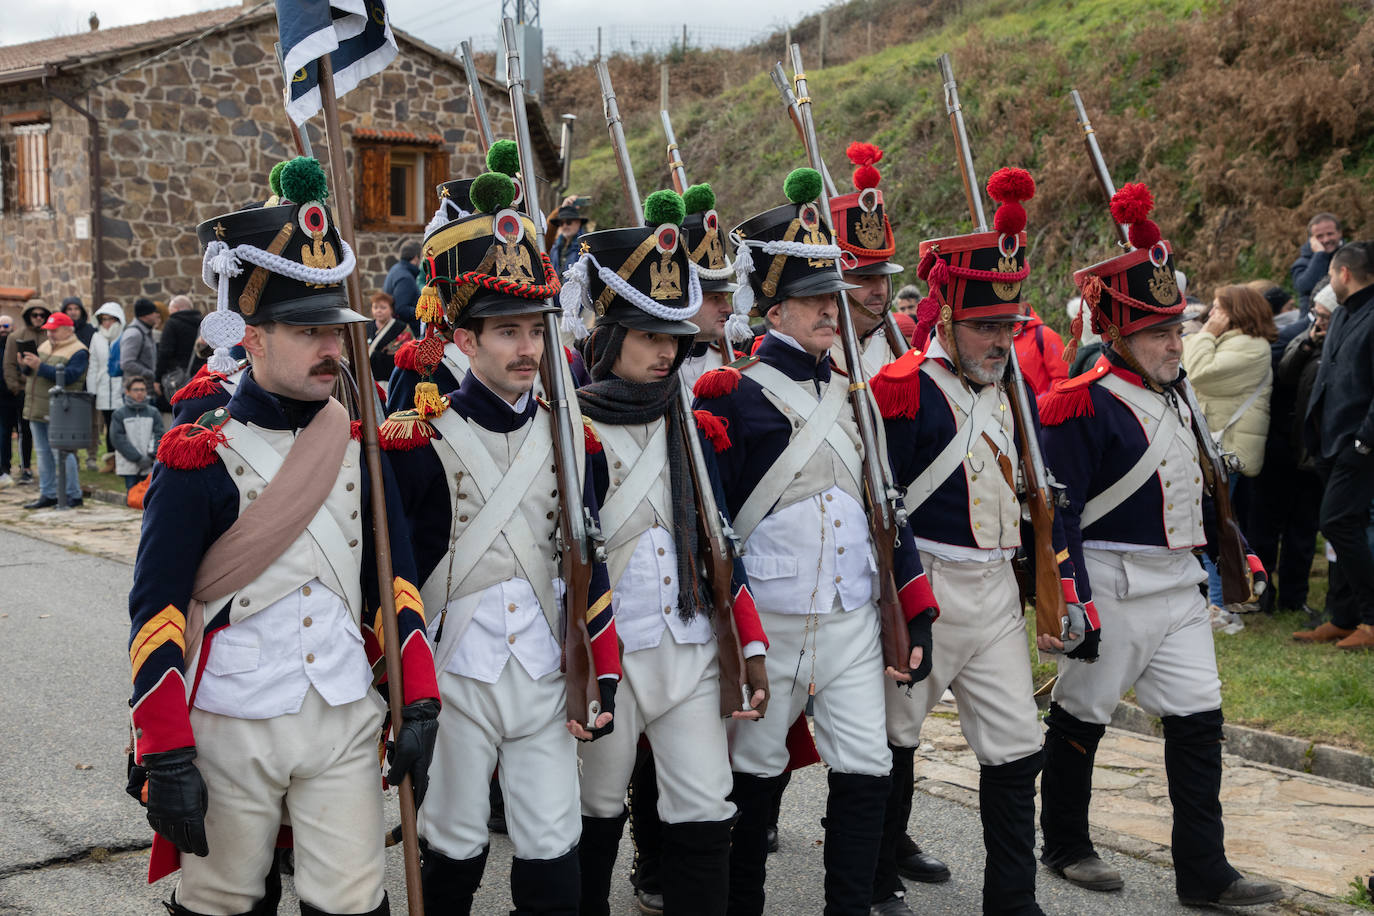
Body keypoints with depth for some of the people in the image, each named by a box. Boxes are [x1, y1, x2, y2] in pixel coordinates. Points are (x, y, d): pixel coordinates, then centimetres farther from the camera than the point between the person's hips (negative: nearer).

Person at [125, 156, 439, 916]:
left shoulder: (360, 447, 4)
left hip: (345, 718, 3)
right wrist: (166, 759, -12)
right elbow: (155, 616, -9)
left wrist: (418, 705, 4)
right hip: (231, 730, -3)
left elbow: (394, 582, 9)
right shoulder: (199, 460, -10)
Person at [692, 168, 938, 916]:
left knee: (867, 771, 1)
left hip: (854, 622, 5)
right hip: (766, 624, -4)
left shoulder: (854, 392, 10)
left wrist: (917, 617, 9)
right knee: (756, 775, 10)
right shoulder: (732, 394, -8)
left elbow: (885, 507, 13)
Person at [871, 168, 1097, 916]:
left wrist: (1068, 596, 9)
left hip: (998, 593, 6)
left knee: (1015, 748, 5)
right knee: (894, 740, 9)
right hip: (924, 592, -6)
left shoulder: (1016, 390, 9)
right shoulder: (901, 391, -12)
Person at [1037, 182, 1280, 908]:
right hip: (1111, 584, -8)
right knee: (1080, 716, 7)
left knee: (1198, 719, 5)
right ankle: (1065, 845, 26)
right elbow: (1057, 511, -18)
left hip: (1178, 582, 8)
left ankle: (1203, 873, 11)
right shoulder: (1082, 406, -15)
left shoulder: (1174, 394, 12)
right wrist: (1072, 600, -21)